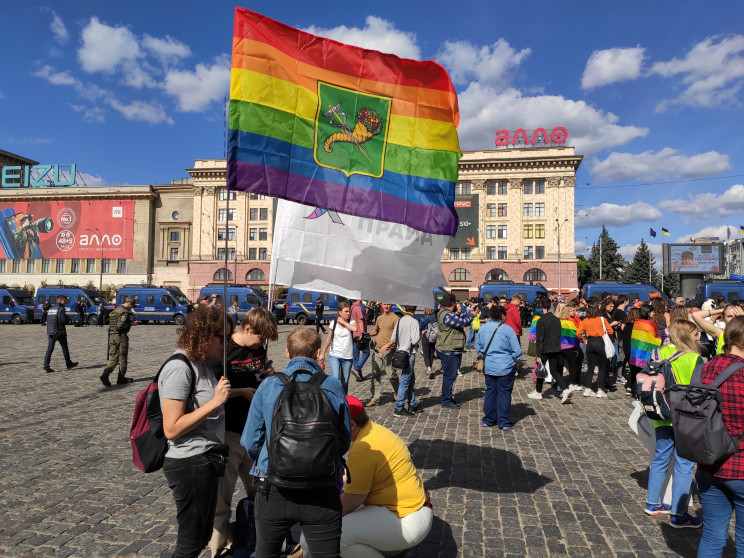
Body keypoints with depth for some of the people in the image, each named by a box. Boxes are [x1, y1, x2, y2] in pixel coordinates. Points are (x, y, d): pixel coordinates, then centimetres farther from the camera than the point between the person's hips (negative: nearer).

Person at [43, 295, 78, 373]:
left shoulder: (51, 308, 14)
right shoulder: (61, 308, -11)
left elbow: (47, 319, 15)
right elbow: (63, 320, -19)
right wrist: (68, 320, 1)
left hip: (51, 332, 6)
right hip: (60, 332, -6)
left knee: (50, 349, 3)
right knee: (65, 348, 7)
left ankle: (46, 367, -4)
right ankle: (69, 364, 18)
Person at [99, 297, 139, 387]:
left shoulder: (115, 311, 15)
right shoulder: (125, 312, -15)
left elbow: (114, 324, 18)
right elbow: (120, 326, -23)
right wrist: (131, 324, -12)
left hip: (112, 335, 8)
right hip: (121, 336, -8)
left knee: (113, 357, 9)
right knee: (122, 357, 4)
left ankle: (105, 375, -10)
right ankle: (121, 378, 12)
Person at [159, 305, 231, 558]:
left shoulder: (200, 364, 7)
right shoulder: (180, 368, -21)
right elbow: (171, 429, -24)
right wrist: (215, 401, -25)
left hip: (206, 461, 9)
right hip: (190, 464, -9)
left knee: (202, 535, 22)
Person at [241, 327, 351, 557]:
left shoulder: (268, 386, -6)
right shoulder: (334, 388, -6)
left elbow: (250, 442, -4)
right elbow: (344, 444, 0)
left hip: (274, 491, 1)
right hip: (323, 494, 0)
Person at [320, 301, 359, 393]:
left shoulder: (351, 322, -2)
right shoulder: (333, 323, -1)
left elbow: (355, 329, -27)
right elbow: (329, 339, 8)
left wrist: (343, 322, -15)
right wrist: (323, 354, 11)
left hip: (348, 357, 1)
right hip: (335, 356, -1)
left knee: (344, 382, 10)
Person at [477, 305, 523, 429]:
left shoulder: (483, 328, 2)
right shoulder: (507, 330, -13)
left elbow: (478, 346, 12)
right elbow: (516, 350, -9)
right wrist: (516, 361, 7)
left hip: (489, 366, 5)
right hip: (505, 366, -4)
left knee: (490, 392, 14)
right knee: (504, 393, 4)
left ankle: (488, 420, 21)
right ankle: (504, 422, 11)